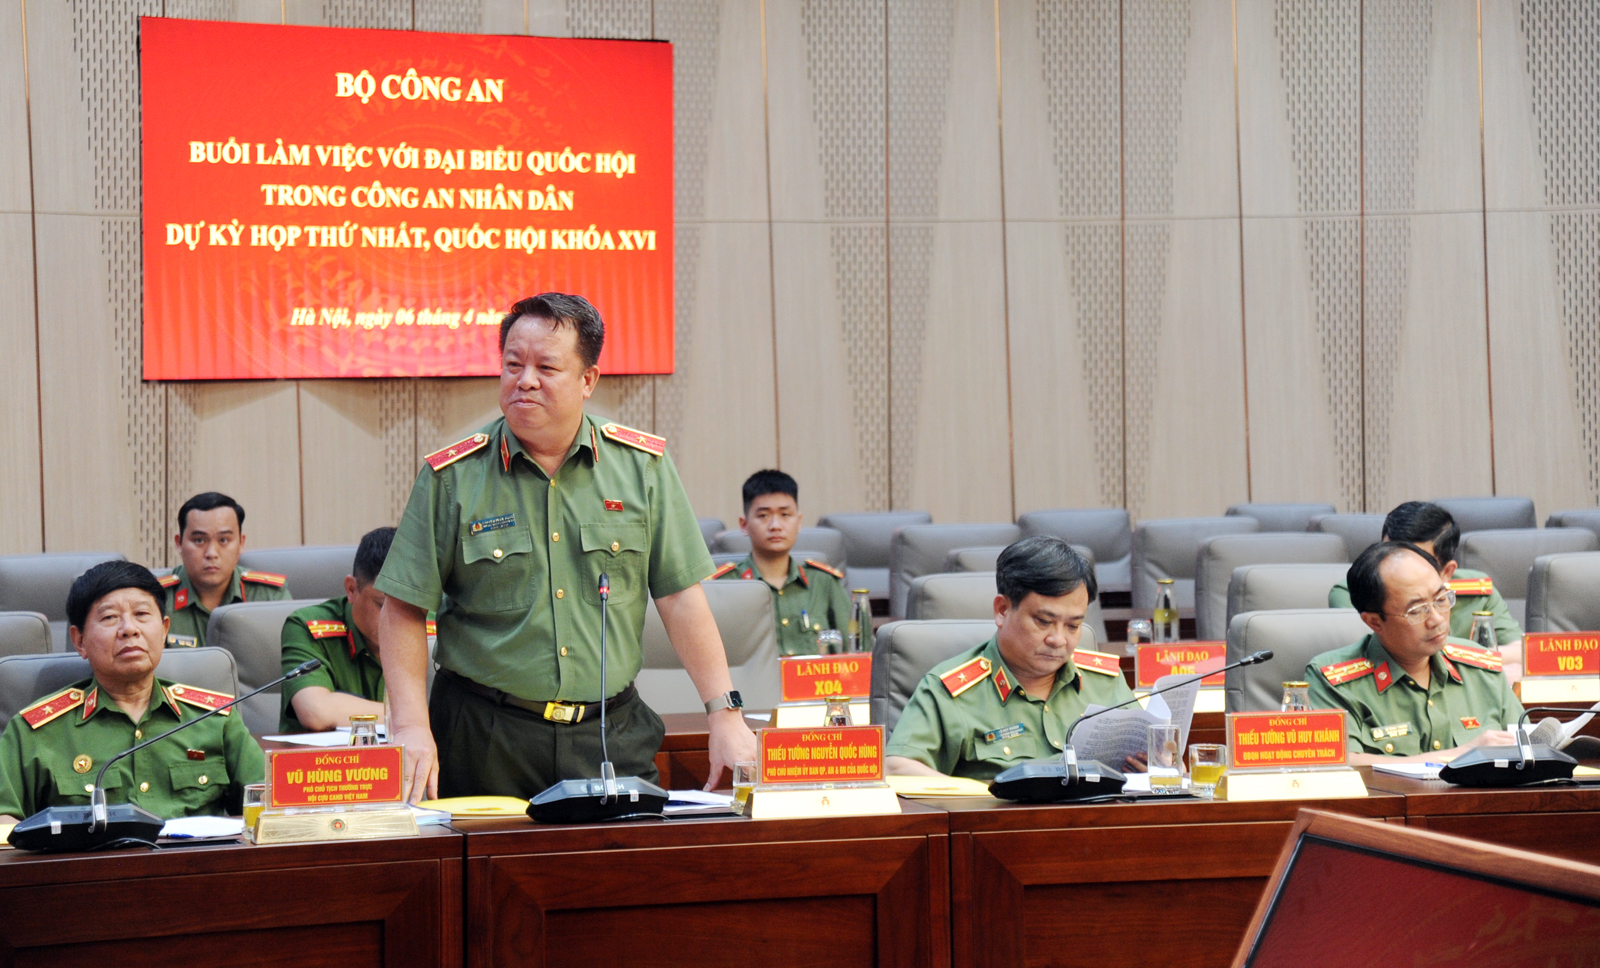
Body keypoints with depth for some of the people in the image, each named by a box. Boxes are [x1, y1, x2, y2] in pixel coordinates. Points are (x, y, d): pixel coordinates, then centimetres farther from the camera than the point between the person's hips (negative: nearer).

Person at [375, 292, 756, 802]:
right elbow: (404, 611, -2)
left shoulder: (643, 467, 2)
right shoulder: (451, 477, -3)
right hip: (486, 741, -1)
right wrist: (412, 727, -13)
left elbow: (680, 597, 2)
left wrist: (725, 715, -3)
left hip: (613, 736, 2)